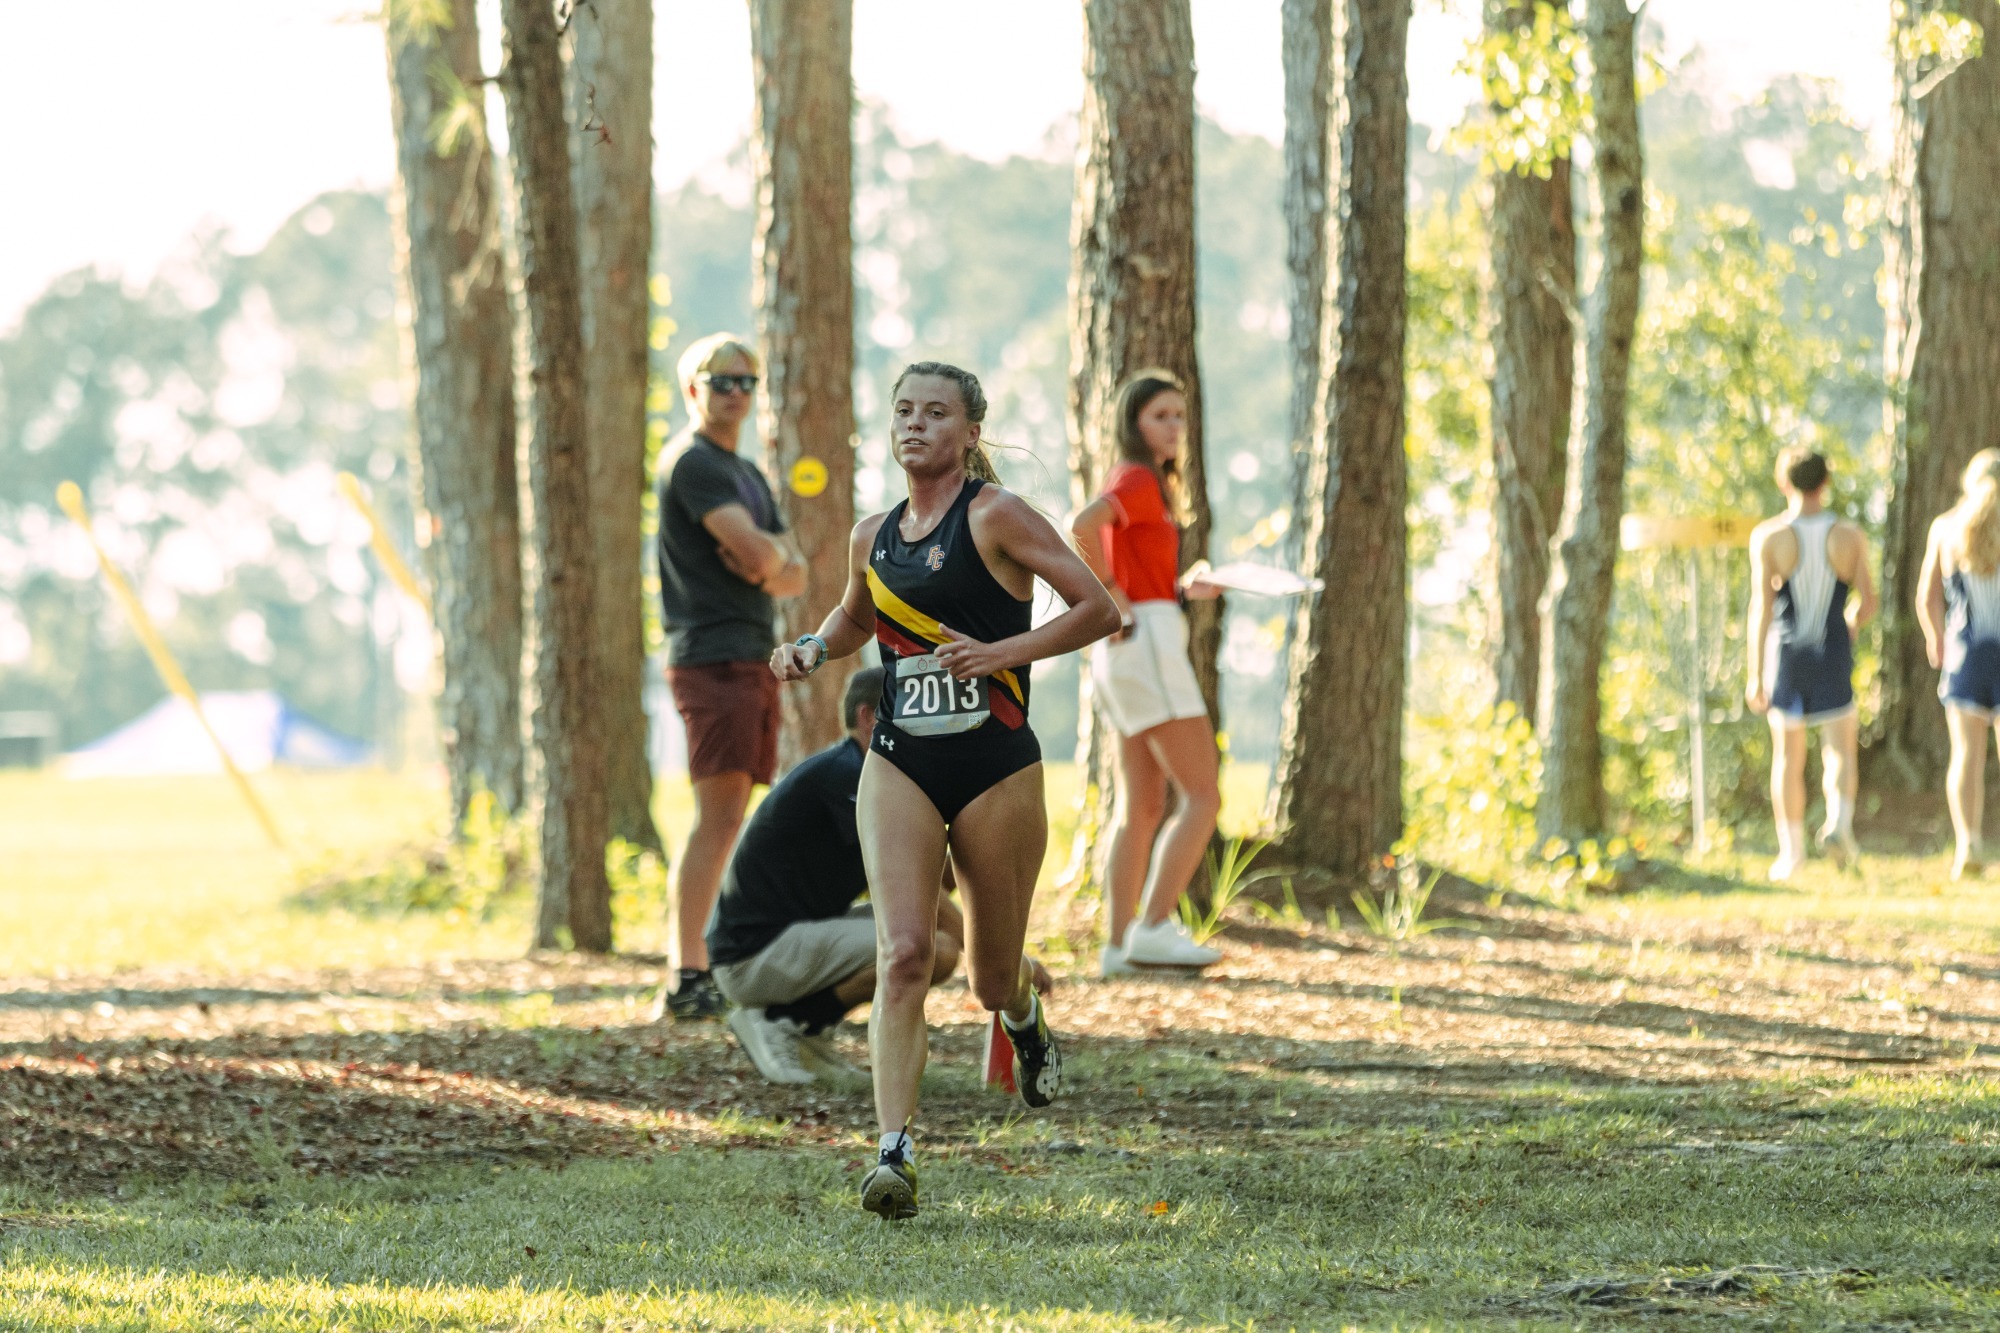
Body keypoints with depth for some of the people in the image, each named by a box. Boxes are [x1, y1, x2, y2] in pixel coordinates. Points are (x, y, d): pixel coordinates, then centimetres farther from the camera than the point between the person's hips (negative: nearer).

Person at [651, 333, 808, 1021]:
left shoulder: (749, 476, 22)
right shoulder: (692, 463, -7)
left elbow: (793, 575, 17)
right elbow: (754, 549, -19)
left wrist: (770, 569, -5)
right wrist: (773, 560, 4)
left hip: (753, 661, 9)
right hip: (711, 656, -9)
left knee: (728, 821, 8)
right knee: (718, 816, -14)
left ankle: (708, 972, 10)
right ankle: (687, 979, -16)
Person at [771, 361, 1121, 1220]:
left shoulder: (996, 517, -7)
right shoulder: (874, 537, 10)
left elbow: (1100, 608, -9)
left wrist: (1003, 651, -19)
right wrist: (813, 650, 10)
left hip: (998, 768, -3)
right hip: (899, 766, 3)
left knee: (992, 976, 9)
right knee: (903, 953, -16)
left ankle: (1025, 1018, 48)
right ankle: (893, 1156, -20)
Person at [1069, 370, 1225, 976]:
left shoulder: (1131, 483, 20)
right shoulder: (1139, 481, -10)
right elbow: (1082, 527, -30)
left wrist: (1180, 591, 15)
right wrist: (1117, 605, -20)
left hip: (1125, 653, 10)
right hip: (1148, 644, -10)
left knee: (1144, 806, 10)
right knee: (1203, 797, -11)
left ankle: (1119, 944, 7)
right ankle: (1155, 928, -17)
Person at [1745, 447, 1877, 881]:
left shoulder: (1768, 537, -8)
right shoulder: (1849, 536, -4)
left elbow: (1761, 607, -12)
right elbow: (1867, 602, -2)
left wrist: (1755, 674, -12)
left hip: (1785, 652, 0)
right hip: (1833, 657, 0)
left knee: (1788, 756, 11)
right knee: (1840, 750, 9)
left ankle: (1791, 850, 12)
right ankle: (1838, 821, -18)